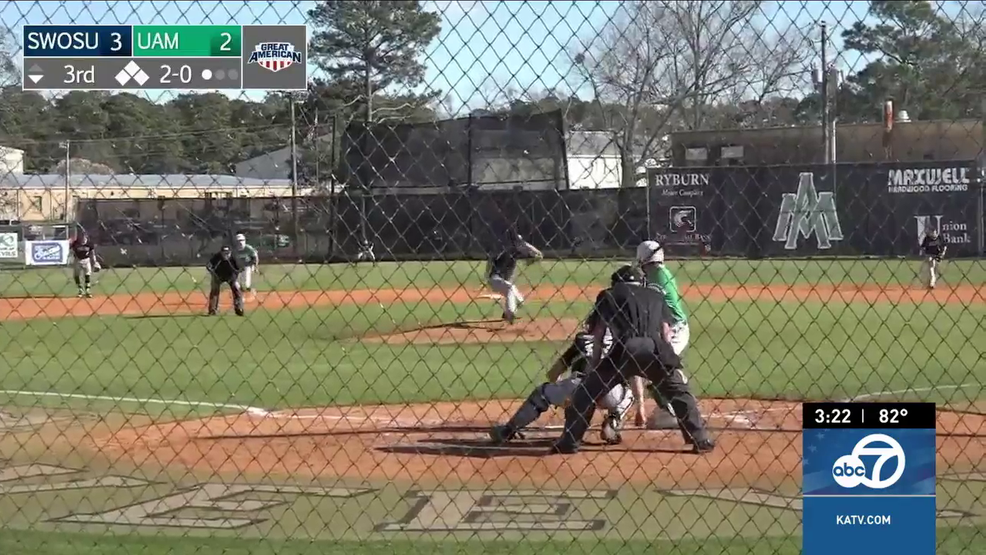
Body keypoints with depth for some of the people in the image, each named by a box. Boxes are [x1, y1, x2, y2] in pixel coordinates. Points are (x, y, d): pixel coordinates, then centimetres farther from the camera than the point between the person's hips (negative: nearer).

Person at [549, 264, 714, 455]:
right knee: (680, 393, 21)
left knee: (586, 392, 12)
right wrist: (666, 361, 23)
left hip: (624, 349, -2)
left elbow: (598, 335, 14)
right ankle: (701, 439, 13)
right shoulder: (656, 296, 30)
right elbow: (666, 334, 19)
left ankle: (569, 441, 7)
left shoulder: (608, 295, 24)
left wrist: (594, 367, 18)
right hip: (654, 348, 2)